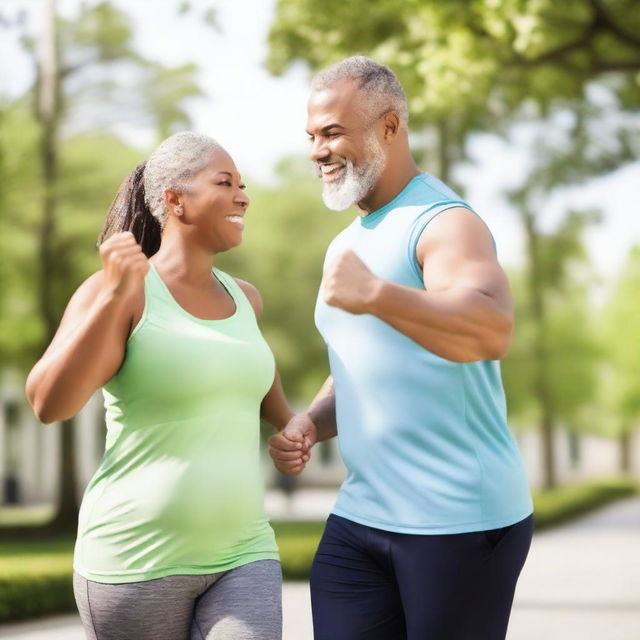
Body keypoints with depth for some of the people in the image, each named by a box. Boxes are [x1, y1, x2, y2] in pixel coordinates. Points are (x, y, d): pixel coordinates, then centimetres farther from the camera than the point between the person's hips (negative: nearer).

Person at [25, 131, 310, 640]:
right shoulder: (119, 291, -9)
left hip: (241, 556, 5)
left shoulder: (243, 298, 10)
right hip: (137, 561, -4)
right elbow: (49, 402, -23)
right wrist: (113, 293, -31)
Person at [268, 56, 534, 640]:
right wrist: (308, 426, 5)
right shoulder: (349, 243, 17)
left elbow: (492, 329, -32)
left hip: (462, 521, -7)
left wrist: (375, 295, -48)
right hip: (360, 518, 8)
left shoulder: (443, 220, -12)